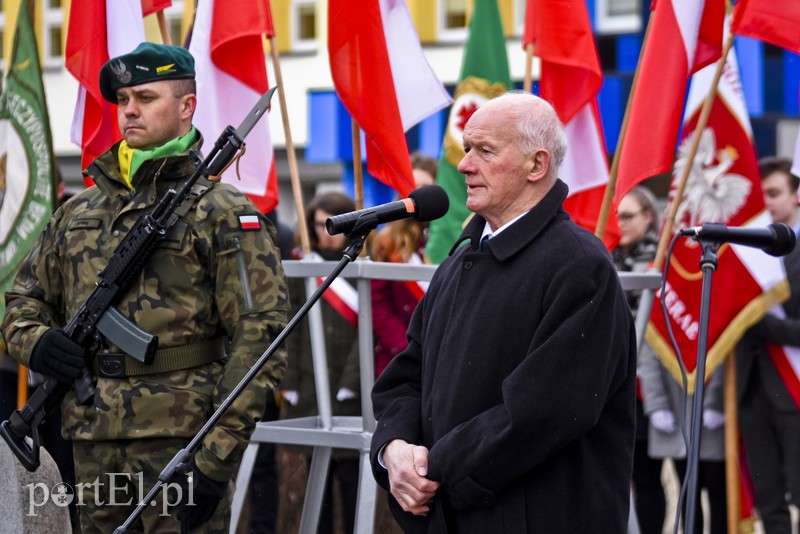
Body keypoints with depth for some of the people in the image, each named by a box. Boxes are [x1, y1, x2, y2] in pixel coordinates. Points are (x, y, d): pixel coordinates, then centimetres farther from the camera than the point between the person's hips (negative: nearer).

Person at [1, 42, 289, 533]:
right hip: (92, 443, 6)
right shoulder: (78, 213, 16)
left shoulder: (222, 213, -3)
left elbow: (259, 333, -9)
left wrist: (218, 457, -16)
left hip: (181, 438, -6)